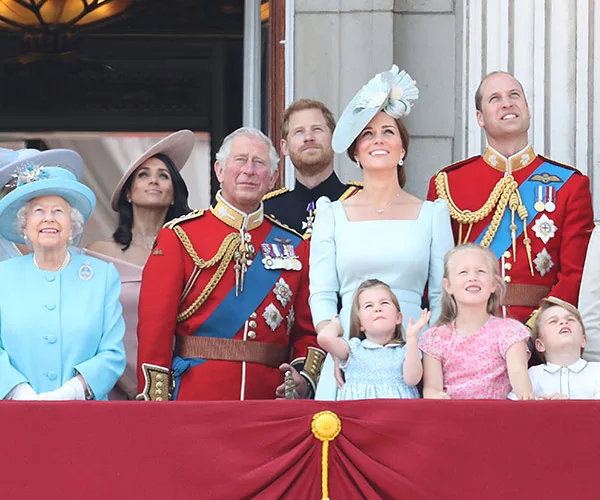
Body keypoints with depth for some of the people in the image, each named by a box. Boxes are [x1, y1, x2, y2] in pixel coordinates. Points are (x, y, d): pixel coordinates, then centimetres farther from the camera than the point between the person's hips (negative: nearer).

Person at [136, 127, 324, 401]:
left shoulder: (295, 246, 12)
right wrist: (156, 405, -11)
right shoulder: (179, 237, 3)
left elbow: (308, 331, 13)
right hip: (195, 399, -3)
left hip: (270, 397, 3)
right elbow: (154, 328, -2)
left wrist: (305, 378, -7)